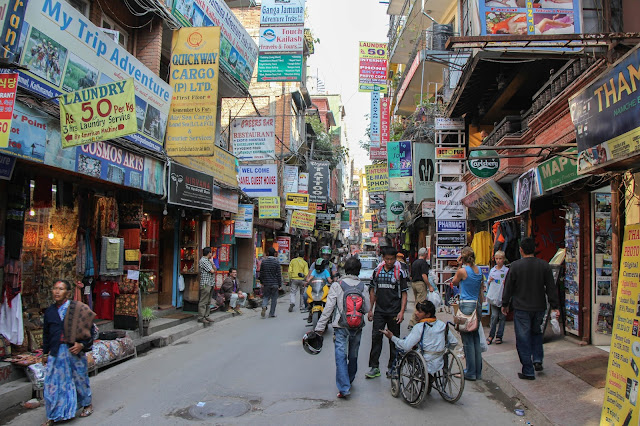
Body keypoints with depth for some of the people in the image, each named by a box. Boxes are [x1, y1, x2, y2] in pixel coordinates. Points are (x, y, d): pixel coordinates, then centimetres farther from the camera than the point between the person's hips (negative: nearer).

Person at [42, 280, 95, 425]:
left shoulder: (78, 309, -6)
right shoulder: (49, 311, 7)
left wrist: (82, 344, -15)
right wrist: (46, 353, 16)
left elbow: (90, 329, -3)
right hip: (56, 352, 3)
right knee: (53, 382, 3)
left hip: (74, 349, -3)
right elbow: (46, 333, 17)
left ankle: (87, 404, 31)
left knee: (80, 378, 10)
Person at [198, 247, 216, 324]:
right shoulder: (203, 261, -12)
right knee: (203, 301, -7)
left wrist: (212, 262, 3)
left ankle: (206, 316, 17)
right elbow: (212, 271, -14)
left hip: (210, 284, 10)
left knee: (208, 302, 12)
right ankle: (201, 317, -4)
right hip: (205, 284, -10)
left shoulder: (208, 260, 18)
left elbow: (215, 269, 16)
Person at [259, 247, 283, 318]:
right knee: (274, 298, 8)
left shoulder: (263, 261, 0)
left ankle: (264, 307, -14)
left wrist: (261, 282, 17)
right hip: (275, 283, -2)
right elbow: (279, 274, -8)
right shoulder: (276, 262, -9)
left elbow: (261, 273, 6)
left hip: (266, 283, 2)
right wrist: (280, 284, -2)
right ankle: (272, 314, 12)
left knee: (265, 296, 15)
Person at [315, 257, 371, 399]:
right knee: (353, 355, 18)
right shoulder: (362, 286, -2)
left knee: (341, 356, -3)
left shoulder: (337, 285, -6)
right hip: (357, 326, 3)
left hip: (341, 325, -3)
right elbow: (367, 308, 0)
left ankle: (344, 388, -11)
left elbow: (329, 307, -9)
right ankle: (349, 380, 36)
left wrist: (320, 326, -5)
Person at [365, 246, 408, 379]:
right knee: (376, 337, -3)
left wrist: (402, 311, -10)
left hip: (394, 312, -2)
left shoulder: (399, 273, -2)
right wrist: (371, 309, 10)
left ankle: (392, 367, 18)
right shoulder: (377, 271, 7)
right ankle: (374, 367, 3)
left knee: (394, 339, 6)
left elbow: (404, 293, -1)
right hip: (379, 311, 2)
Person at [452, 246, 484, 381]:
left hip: (466, 305, -7)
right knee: (476, 338, 13)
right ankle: (478, 372, 19)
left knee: (467, 340, 0)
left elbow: (454, 282, 6)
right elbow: (481, 291, 15)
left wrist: (459, 266, 2)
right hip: (477, 305, 7)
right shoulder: (479, 270, 6)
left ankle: (471, 373, 5)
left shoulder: (462, 271, -13)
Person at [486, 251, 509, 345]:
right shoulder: (492, 270, 9)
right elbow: (488, 283, 19)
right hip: (493, 296, 2)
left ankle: (499, 336, 15)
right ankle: (491, 335, 8)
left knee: (502, 317, 5)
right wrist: (490, 281, -3)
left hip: (503, 297, -2)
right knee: (494, 316, -3)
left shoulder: (507, 270, -1)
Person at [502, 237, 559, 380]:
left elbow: (508, 287, -3)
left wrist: (505, 304, 9)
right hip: (539, 307, 3)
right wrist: (555, 307, 8)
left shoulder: (515, 266, -10)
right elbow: (551, 288, 1)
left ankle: (528, 371, 5)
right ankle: (537, 359, 15)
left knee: (523, 339, 3)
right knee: (536, 332, 26)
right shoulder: (544, 265, -2)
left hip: (521, 308, -3)